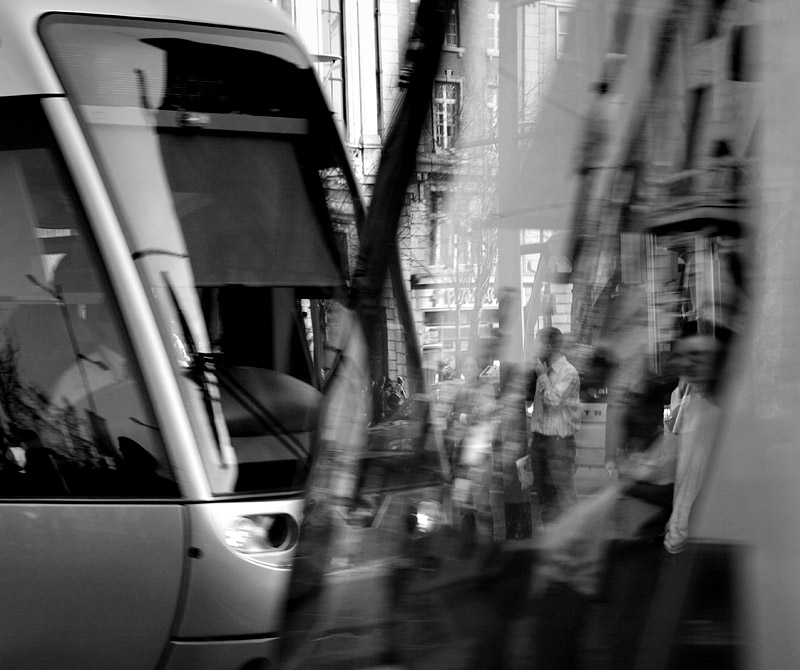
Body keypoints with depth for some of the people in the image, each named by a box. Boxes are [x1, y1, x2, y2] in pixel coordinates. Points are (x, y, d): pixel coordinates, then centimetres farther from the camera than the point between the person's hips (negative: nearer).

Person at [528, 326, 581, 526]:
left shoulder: (568, 372, -10)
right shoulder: (543, 371, 13)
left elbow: (554, 401, -20)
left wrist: (542, 376, -13)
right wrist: (532, 437, 17)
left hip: (559, 440, -8)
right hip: (540, 439, 8)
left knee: (564, 496, -7)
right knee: (544, 494, 10)